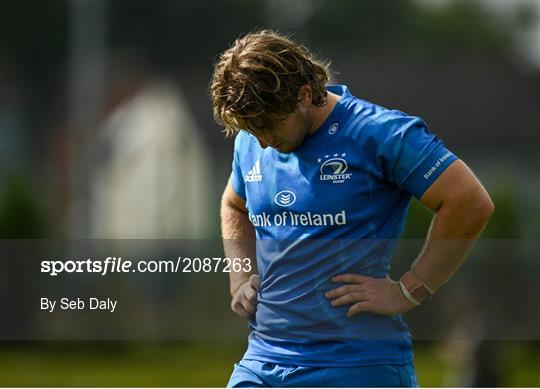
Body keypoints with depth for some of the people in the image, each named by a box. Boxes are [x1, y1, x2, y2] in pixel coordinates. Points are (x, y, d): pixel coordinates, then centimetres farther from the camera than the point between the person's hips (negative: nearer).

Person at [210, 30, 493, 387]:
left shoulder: (379, 133, -10)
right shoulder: (251, 142, 11)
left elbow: (471, 203, -14)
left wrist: (407, 292, -12)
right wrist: (240, 278, 15)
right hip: (264, 357, 6)